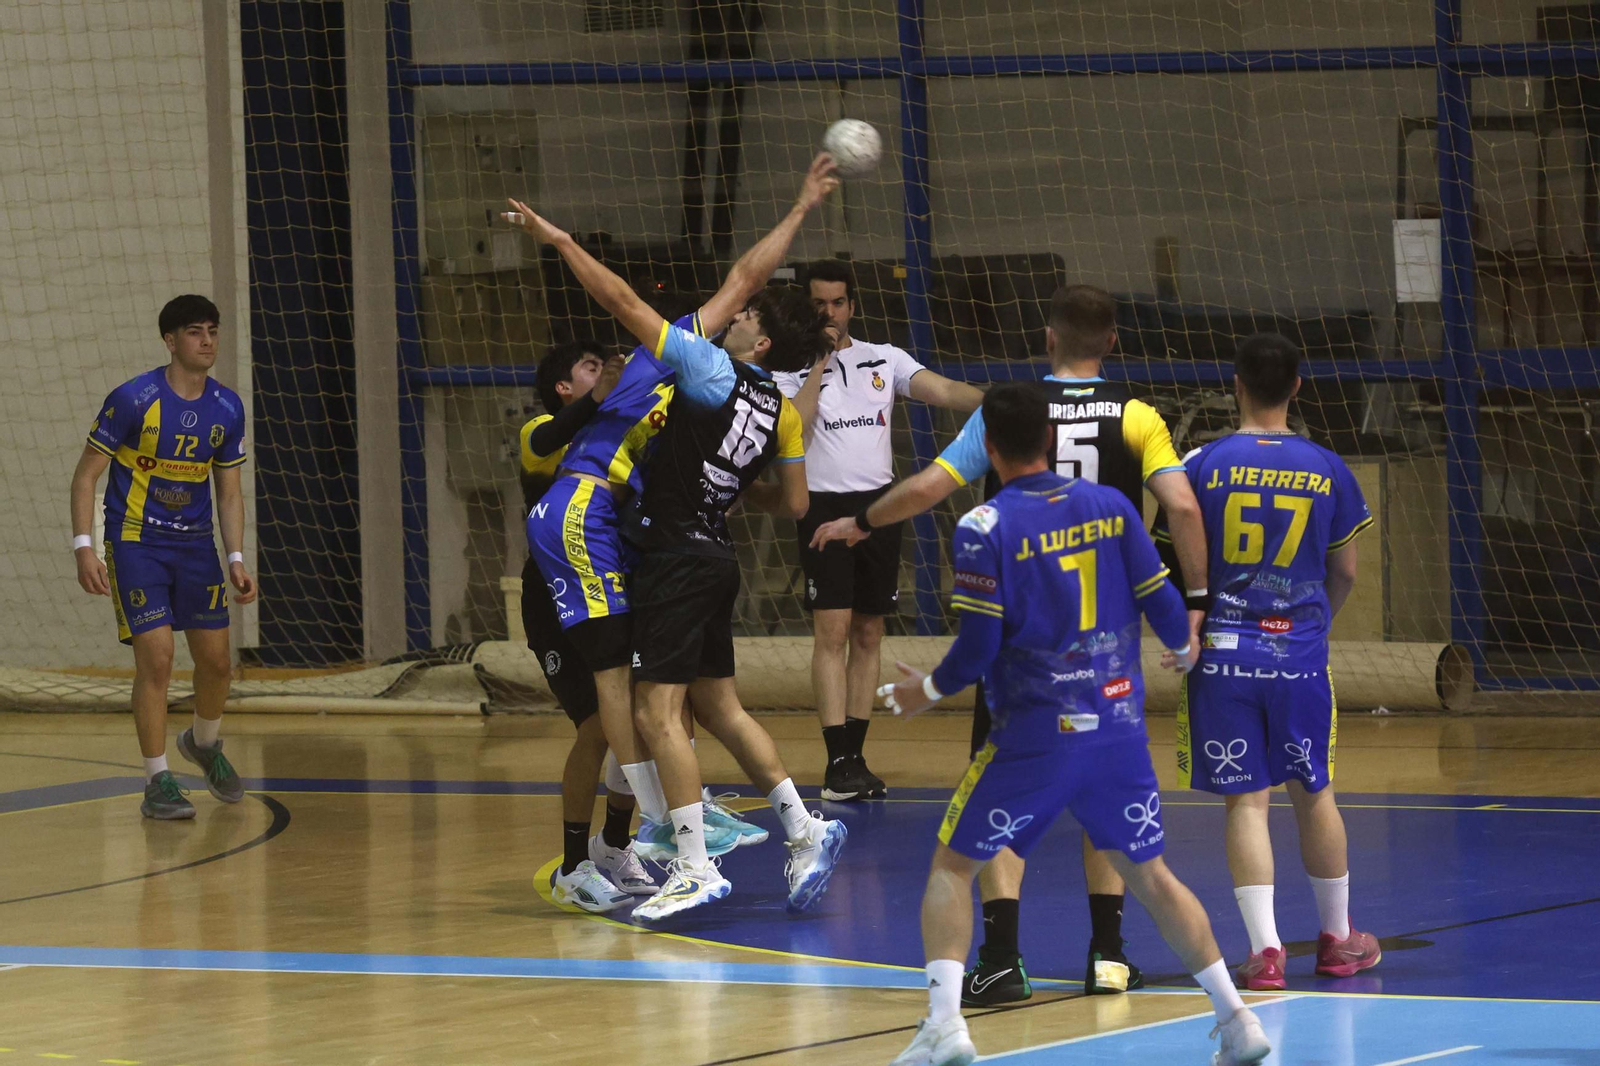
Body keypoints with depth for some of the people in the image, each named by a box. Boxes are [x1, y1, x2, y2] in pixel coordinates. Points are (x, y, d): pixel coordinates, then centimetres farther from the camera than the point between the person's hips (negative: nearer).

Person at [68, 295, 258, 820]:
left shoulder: (227, 408, 1)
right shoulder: (133, 400, -14)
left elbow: (229, 492, 10)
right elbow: (86, 475, -9)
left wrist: (236, 560, 0)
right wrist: (84, 548, -17)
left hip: (195, 545, 5)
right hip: (135, 543, -5)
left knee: (217, 661, 6)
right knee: (156, 659, -13)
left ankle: (204, 742, 37)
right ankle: (157, 782, -3)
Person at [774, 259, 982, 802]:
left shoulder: (884, 359, 10)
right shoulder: (792, 368, 4)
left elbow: (942, 390, -4)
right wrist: (819, 364, -11)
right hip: (824, 507, -3)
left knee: (868, 636, 6)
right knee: (831, 633, -11)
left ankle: (855, 756, 12)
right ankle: (838, 761, -13)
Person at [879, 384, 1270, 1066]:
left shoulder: (984, 528, -9)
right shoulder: (1110, 504, 3)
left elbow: (979, 647, -11)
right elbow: (1161, 602, 6)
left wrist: (929, 691, 8)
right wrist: (1185, 649, 27)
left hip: (1034, 734, -4)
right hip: (1118, 725, 4)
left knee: (951, 866, 8)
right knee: (1148, 874, 17)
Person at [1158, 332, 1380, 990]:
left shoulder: (1204, 465, -5)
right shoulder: (1327, 471, 1)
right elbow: (1345, 572, 10)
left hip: (1223, 651, -1)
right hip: (1300, 652, 2)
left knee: (1245, 800, 1)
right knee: (1314, 794, 15)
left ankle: (1265, 949, -7)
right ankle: (1338, 940, 27)